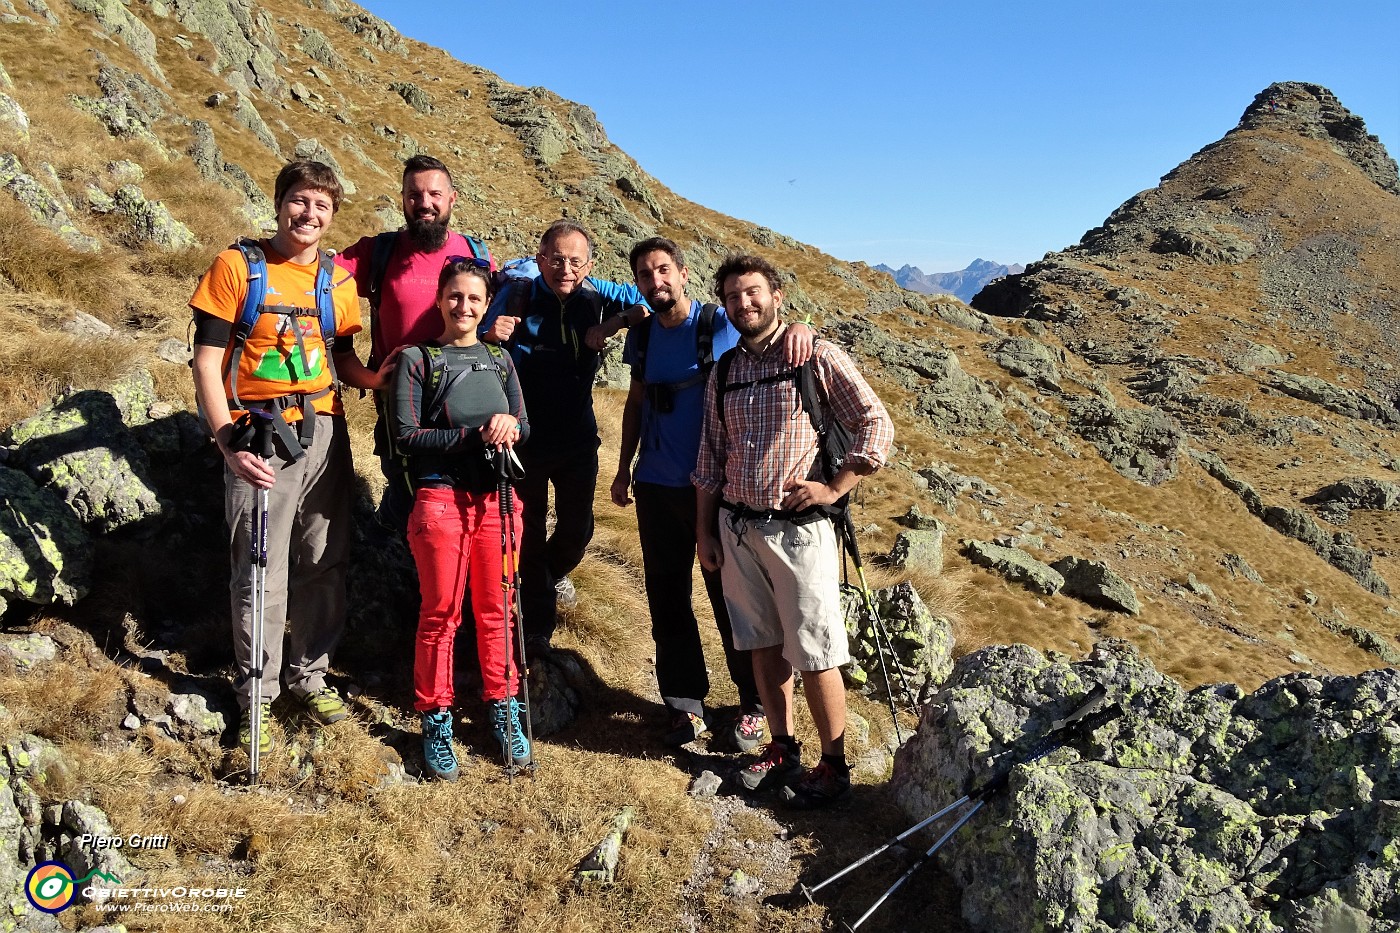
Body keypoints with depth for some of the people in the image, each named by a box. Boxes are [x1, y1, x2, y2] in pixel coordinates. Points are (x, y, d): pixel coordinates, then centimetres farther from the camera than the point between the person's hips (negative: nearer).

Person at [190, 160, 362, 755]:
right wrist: (229, 444, -17)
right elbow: (206, 362, -6)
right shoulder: (237, 266, -3)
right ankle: (257, 693, 17)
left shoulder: (338, 279, 10)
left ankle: (310, 673, 29)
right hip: (258, 437, -4)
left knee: (324, 563, 11)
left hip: (324, 432, 5)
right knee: (261, 574, 0)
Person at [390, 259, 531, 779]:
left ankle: (502, 708, 23)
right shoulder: (417, 360, -1)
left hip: (496, 498, 4)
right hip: (441, 498, -3)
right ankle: (436, 721, 16)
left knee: (496, 611, 10)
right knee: (440, 614, 3)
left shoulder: (500, 361, 13)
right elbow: (406, 435, -8)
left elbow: (523, 427, 11)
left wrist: (509, 426, -13)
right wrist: (476, 434, -16)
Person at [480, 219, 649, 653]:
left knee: (578, 528, 16)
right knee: (530, 531, 8)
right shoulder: (516, 295, -15)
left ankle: (552, 572, 51)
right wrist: (492, 337, -35)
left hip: (578, 436, 3)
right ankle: (538, 624, 26)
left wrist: (617, 321, -18)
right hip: (526, 436, -3)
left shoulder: (598, 296, -9)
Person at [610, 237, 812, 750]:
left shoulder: (720, 324, -7)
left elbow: (767, 316, -13)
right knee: (667, 596, 9)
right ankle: (685, 703, 22)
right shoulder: (641, 335, 7)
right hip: (656, 487, 5)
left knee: (731, 596, 4)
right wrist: (624, 467, 15)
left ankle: (753, 704, 19)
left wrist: (798, 327, -37)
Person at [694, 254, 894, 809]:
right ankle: (782, 748, 29)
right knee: (763, 645, 14)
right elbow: (709, 459, 14)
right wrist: (705, 532, 13)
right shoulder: (723, 373, 11)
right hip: (736, 527, 5)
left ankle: (834, 765, 16)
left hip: (797, 528, -5)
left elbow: (877, 424, -7)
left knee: (814, 655, 1)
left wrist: (833, 488, -12)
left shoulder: (817, 358, -5)